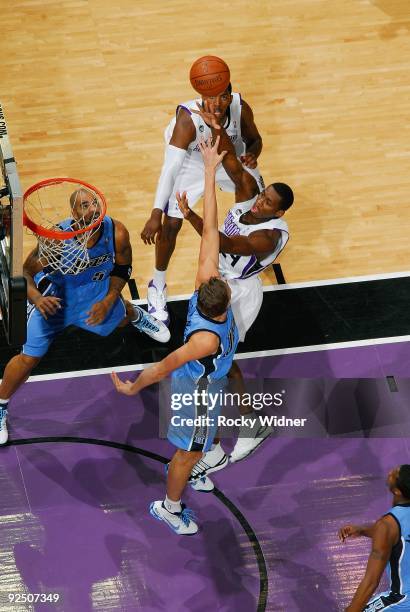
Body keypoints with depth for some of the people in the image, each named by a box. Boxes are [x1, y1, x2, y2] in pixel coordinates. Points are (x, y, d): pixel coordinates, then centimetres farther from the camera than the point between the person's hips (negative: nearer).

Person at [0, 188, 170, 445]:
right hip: (53, 298, -3)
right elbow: (25, 273, -26)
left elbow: (122, 268, -6)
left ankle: (136, 315, 72)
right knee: (29, 358, -4)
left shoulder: (117, 233, -27)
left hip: (97, 293, 4)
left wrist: (107, 301, -14)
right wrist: (36, 298, -46)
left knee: (117, 318, 31)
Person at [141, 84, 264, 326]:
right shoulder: (188, 119, -41)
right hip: (191, 160, -4)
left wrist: (252, 154, -34)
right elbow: (171, 168, -43)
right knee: (171, 224, -11)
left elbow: (254, 140, -9)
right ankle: (158, 285, 13)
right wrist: (156, 214, -49)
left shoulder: (241, 109, -30)